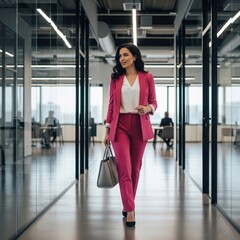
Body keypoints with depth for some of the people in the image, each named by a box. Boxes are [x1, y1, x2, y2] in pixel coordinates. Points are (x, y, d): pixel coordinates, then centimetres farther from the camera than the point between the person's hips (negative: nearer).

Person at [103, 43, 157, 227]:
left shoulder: (147, 78, 4)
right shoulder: (115, 79, 7)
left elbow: (154, 103, 7)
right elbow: (111, 105, 8)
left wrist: (147, 108, -16)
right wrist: (107, 130, 5)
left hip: (140, 126, 1)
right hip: (120, 126, 0)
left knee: (135, 169, 8)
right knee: (124, 169, -8)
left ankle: (128, 205, 25)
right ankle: (130, 210, -7)